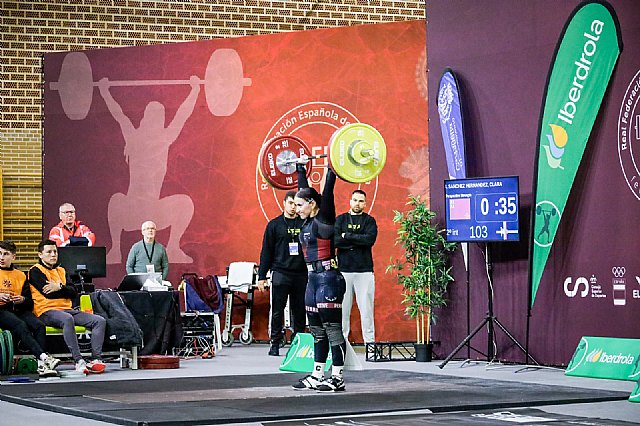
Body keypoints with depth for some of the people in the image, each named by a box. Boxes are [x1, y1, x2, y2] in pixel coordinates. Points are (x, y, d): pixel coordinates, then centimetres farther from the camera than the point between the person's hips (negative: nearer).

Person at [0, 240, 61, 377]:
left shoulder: (21, 276, 20)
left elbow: (30, 303, 17)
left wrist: (22, 300, -6)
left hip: (19, 310, 4)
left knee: (39, 325, -26)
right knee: (21, 326, -34)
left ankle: (42, 366, -37)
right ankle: (43, 356, -49)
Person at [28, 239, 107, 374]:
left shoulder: (61, 271, 24)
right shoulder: (35, 271, 4)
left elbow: (73, 292, 9)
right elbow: (48, 293, -11)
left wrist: (59, 287, -9)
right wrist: (65, 290, 3)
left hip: (67, 310, 7)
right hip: (46, 312, -7)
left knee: (100, 321, -11)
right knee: (67, 319, -40)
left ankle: (96, 359, -26)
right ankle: (79, 361, -45)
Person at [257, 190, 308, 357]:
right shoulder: (274, 224, 4)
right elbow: (266, 252, 5)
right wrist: (262, 276, 1)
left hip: (301, 274, 2)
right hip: (280, 273, -2)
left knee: (300, 311, 4)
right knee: (277, 311, -1)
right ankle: (275, 344, 5)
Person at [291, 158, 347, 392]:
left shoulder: (324, 219, -8)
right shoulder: (308, 221, 12)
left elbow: (328, 191, -17)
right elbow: (304, 189, 22)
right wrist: (301, 167, 29)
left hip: (328, 278, -9)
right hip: (313, 278, 9)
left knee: (332, 329, -5)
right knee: (317, 331, 12)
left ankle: (337, 379, -2)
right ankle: (317, 376, 18)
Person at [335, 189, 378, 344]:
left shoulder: (369, 221, 9)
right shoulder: (340, 220, 11)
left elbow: (370, 239, -10)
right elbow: (335, 241, -5)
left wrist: (347, 236, -7)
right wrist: (358, 241, -8)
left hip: (364, 270, -1)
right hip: (344, 269, 1)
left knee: (366, 308, -3)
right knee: (342, 308, 0)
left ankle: (370, 342, 0)